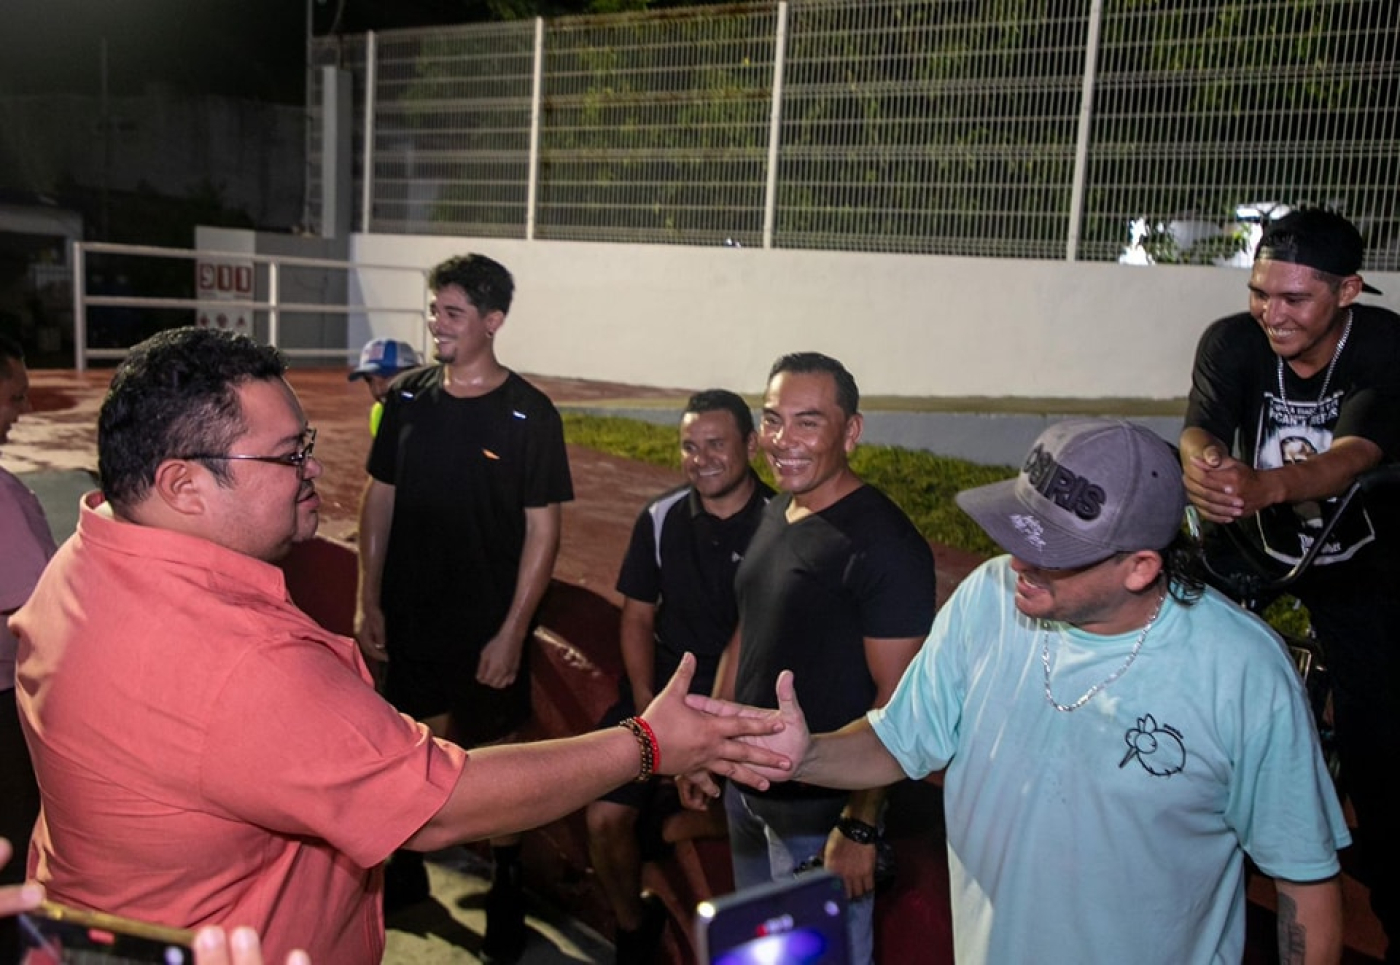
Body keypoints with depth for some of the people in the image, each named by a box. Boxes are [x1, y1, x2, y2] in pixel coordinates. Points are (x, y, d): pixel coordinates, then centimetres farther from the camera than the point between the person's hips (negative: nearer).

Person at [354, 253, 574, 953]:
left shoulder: (528, 415, -12)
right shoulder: (408, 398, 0)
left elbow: (542, 530, -11)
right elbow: (379, 498, 6)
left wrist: (512, 632, -14)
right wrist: (369, 602, 4)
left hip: (488, 625, -3)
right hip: (408, 617, 4)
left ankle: (506, 887, 31)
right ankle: (404, 872, 38)